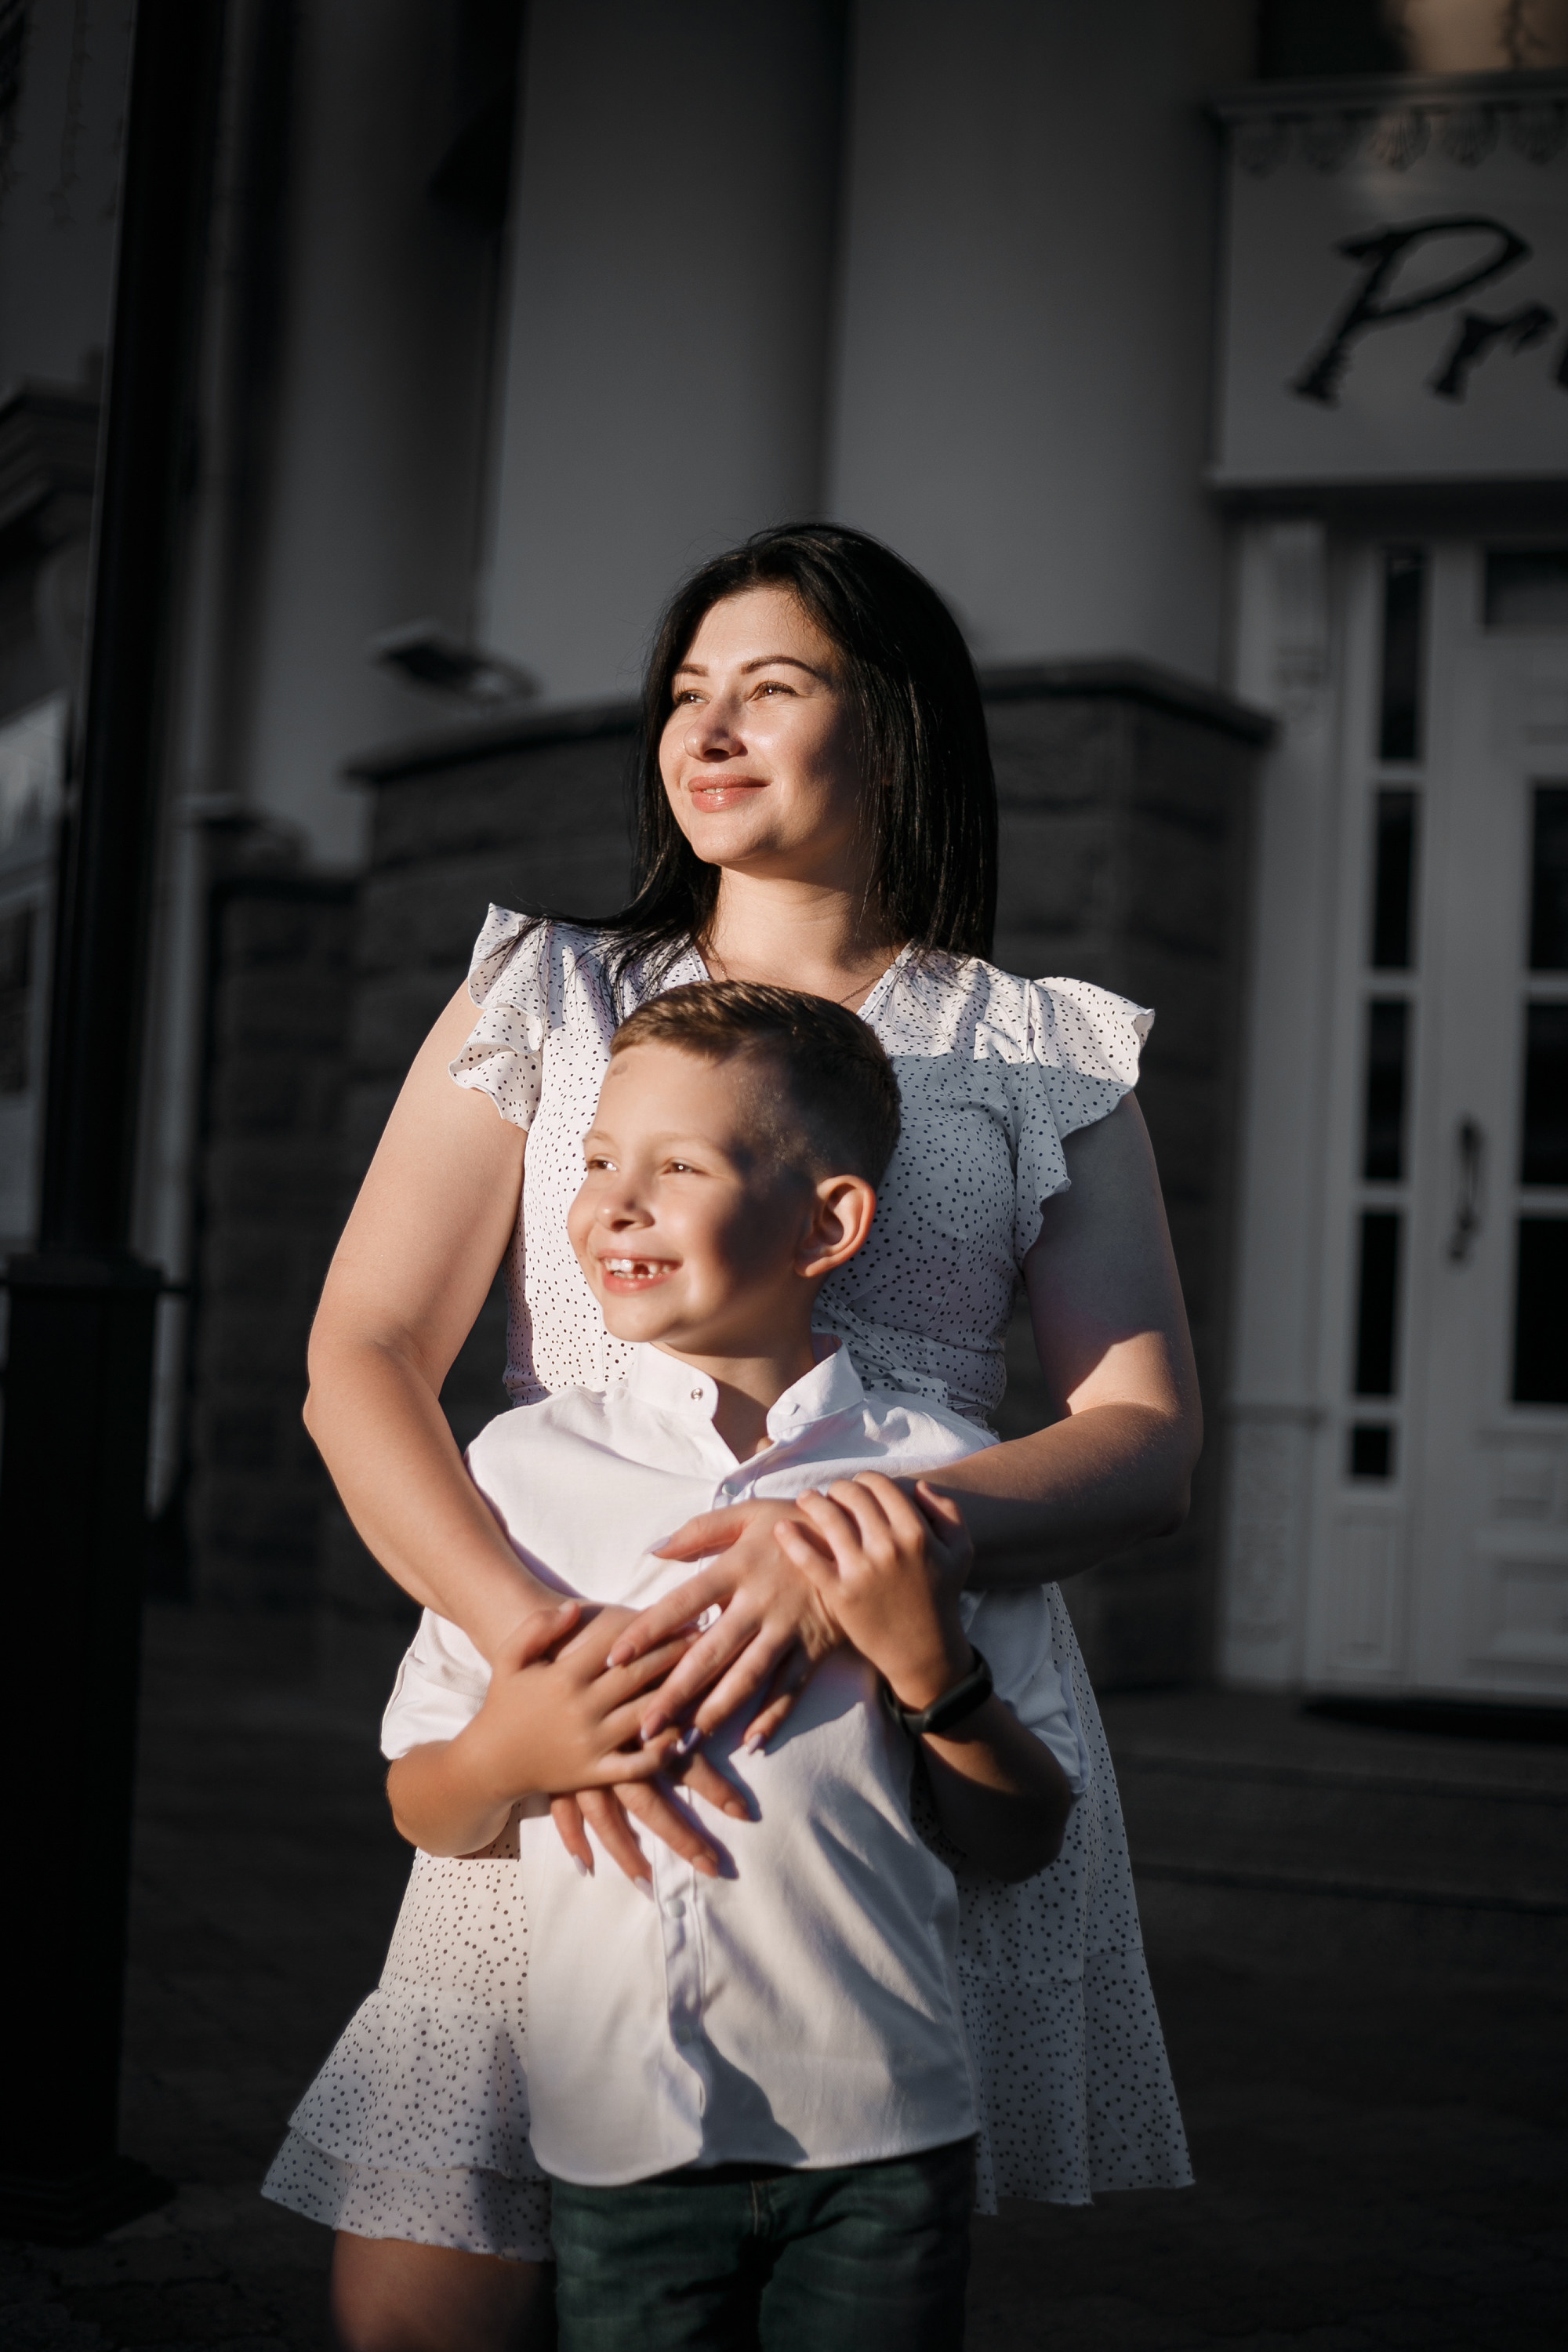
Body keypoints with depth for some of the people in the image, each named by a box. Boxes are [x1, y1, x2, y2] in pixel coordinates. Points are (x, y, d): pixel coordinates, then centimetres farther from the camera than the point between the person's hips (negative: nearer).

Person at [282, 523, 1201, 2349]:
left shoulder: (1047, 1057, 13)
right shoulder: (544, 1001, 13)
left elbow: (1148, 1440, 3)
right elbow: (360, 1369, 3)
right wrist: (541, 1644, -16)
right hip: (579, 1735, 0)